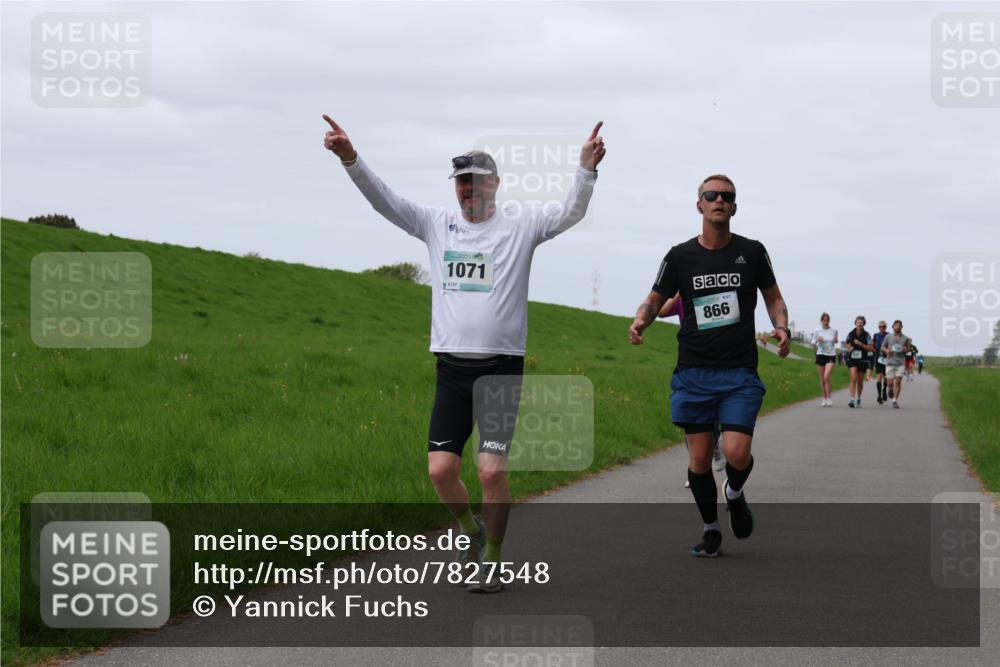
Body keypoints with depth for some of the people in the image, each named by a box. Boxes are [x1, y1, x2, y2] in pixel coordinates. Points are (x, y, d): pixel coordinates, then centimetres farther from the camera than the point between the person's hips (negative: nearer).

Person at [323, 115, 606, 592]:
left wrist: (586, 169, -28)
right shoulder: (436, 223, 9)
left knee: (492, 472, -9)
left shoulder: (520, 224, 2)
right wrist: (350, 159, -13)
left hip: (502, 368, -3)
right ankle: (470, 530, 25)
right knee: (440, 469, -4)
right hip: (452, 367, 3)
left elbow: (571, 212, -11)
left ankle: (491, 559, 9)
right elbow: (382, 199, 2)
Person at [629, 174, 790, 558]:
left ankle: (735, 493, 19)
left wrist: (782, 327, -4)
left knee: (736, 453, -16)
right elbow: (655, 300, 11)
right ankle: (710, 529, 21)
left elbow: (773, 297, 16)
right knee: (699, 458, 2)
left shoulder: (752, 252, 4)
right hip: (693, 372, 1)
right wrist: (640, 321, -12)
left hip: (740, 374, -1)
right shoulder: (680, 256, 3)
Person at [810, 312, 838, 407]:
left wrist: (836, 340, -6)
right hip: (820, 355, 1)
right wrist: (817, 340, -14)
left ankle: (829, 398, -8)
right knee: (822, 379, 5)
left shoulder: (834, 331, 2)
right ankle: (824, 399, 18)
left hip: (831, 356, -1)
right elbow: (812, 342, 7)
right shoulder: (817, 331, 0)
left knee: (826, 377, -17)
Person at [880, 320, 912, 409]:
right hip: (890, 362, 0)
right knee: (890, 382, -6)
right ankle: (891, 389, 30)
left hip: (900, 363, 0)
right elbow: (882, 347, 14)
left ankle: (895, 400, -4)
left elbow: (908, 349, 18)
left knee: (898, 382, -9)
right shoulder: (888, 337, 7)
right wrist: (886, 350, -8)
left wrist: (906, 349, -6)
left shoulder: (905, 338, 8)